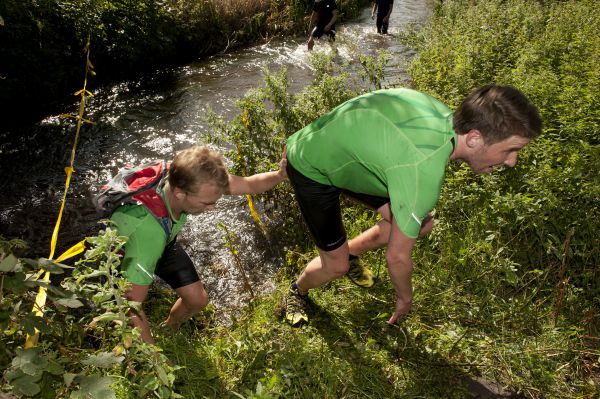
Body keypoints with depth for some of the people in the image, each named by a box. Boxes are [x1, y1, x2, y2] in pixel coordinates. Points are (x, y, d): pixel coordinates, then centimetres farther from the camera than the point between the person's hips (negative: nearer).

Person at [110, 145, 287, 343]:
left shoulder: (186, 178, -35)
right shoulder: (146, 228, -49)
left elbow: (247, 184, -22)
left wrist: (280, 174, -42)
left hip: (164, 243, 4)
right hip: (127, 250, -4)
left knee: (198, 300, 4)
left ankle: (168, 328, 37)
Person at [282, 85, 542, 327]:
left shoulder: (442, 114, -14)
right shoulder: (423, 172, -39)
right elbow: (397, 256, -27)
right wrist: (405, 297, -5)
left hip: (344, 150, 8)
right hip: (312, 170, -7)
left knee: (422, 225, 3)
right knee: (336, 266, -3)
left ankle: (349, 251, 27)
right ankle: (296, 292, 31)